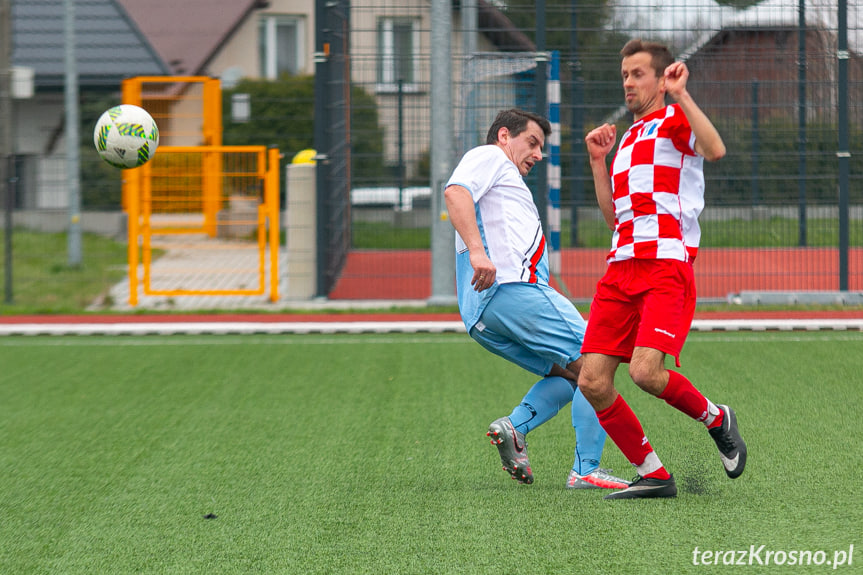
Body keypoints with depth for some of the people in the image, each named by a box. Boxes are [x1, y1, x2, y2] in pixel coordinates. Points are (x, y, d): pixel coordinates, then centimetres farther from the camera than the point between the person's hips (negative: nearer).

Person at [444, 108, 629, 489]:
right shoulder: (488, 157, 8)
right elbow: (455, 192, -13)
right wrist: (477, 250, -27)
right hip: (512, 287, -10)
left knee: (570, 372, 14)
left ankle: (515, 426, -8)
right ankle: (586, 470, -16)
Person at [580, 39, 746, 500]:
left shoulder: (673, 120, 4)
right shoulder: (628, 138, 27)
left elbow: (715, 150, -19)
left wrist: (681, 94, -17)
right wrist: (597, 160, 21)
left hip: (667, 266, -7)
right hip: (621, 270, 8)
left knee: (645, 372, -24)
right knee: (592, 382, -6)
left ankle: (716, 418, 6)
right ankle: (653, 475, 6)